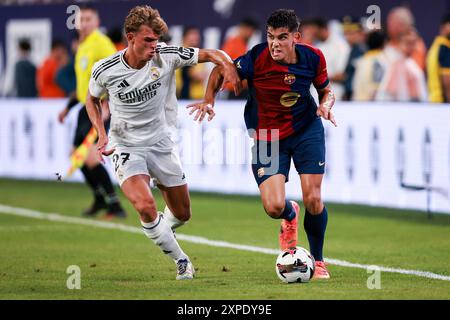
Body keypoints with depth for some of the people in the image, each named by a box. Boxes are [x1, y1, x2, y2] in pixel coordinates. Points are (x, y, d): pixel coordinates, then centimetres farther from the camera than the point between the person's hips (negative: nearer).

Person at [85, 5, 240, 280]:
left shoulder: (166, 56, -13)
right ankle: (181, 261, -6)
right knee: (145, 206, -27)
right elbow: (93, 99, 7)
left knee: (182, 214, 12)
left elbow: (210, 54, -8)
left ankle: (162, 232, 49)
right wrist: (102, 134, -7)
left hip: (161, 144, 3)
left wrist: (227, 65, -31)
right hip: (126, 148, -3)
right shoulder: (105, 70, -14)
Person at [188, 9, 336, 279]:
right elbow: (221, 70, -6)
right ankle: (290, 217, 28)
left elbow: (326, 90, 5)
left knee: (313, 200, -8)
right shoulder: (257, 57, -22)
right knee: (274, 207, -14)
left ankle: (318, 260, 18)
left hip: (306, 129, 1)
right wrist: (209, 101, -18)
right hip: (267, 136, -1)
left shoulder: (313, 57, -13)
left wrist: (326, 105, -17)